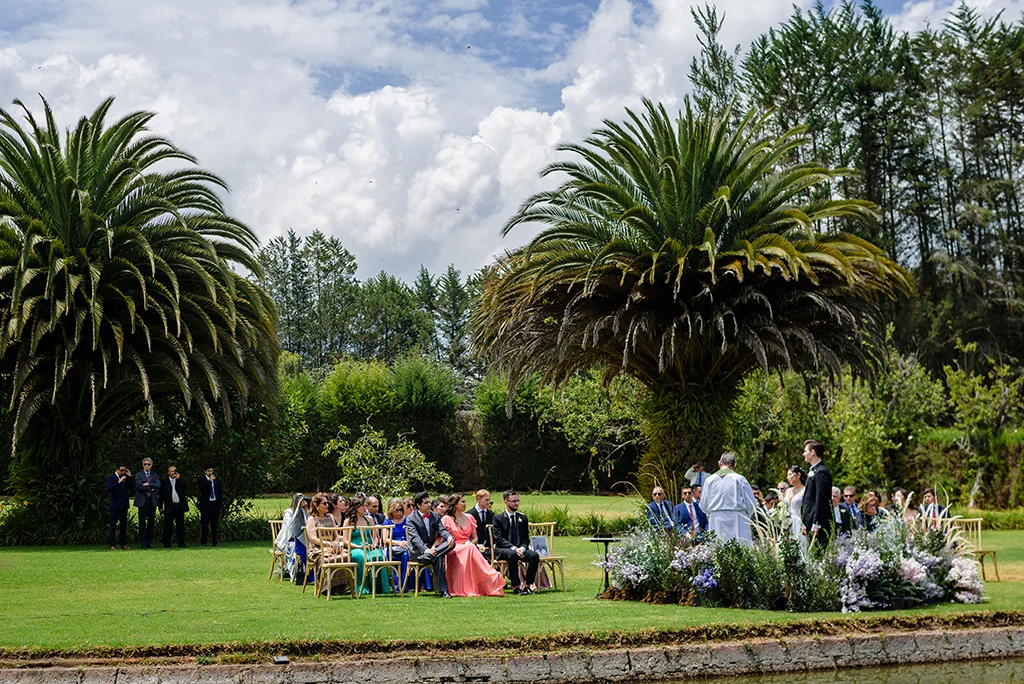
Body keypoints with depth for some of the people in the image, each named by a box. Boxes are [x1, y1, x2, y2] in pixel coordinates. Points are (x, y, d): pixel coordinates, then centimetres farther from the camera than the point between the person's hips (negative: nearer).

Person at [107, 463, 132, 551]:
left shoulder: (125, 478, 11)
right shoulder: (111, 478, -5)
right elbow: (108, 489, -20)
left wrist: (130, 476, -2)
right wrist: (119, 482, -25)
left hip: (124, 505, 5)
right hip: (115, 505, -5)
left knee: (124, 525, 7)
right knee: (113, 526, -3)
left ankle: (123, 545, 12)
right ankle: (112, 545, -1)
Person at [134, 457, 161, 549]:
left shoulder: (154, 475, 14)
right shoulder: (138, 475, 4)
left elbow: (158, 485, -2)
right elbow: (140, 486, -11)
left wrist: (148, 484, -13)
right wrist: (152, 489, -8)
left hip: (152, 500, 3)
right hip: (142, 501, -3)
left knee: (151, 522, 4)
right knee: (142, 523, -3)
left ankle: (149, 542, 9)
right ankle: (142, 542, 0)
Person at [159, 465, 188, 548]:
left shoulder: (181, 481, 11)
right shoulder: (164, 483, 8)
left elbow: (185, 488, -8)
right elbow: (161, 496, 8)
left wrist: (179, 479, -10)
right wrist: (161, 507, 3)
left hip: (180, 506, 1)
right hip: (169, 507, -1)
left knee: (180, 526, 3)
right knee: (167, 526, 0)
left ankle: (181, 543, 8)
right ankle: (167, 544, 7)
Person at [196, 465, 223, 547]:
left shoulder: (217, 479, 12)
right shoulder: (202, 479, 1)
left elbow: (221, 490, 17)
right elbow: (201, 488, -17)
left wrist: (220, 501, 8)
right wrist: (210, 481, -21)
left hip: (215, 504, 3)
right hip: (206, 504, -3)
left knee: (214, 524, 5)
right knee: (204, 524, -4)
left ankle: (215, 542, 9)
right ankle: (203, 542, -1)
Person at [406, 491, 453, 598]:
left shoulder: (435, 516, 14)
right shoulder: (411, 519, -6)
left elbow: (442, 530, 3)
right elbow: (415, 537, -19)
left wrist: (449, 537, -24)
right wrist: (426, 550, -37)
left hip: (431, 548, 6)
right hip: (417, 551, -6)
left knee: (451, 544, -24)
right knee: (438, 559, -35)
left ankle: (427, 557, -39)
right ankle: (442, 590, -35)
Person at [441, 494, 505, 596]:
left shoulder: (469, 518, 18)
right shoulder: (446, 519, 5)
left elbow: (475, 537, 19)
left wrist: (470, 543, -7)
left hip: (469, 547, 3)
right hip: (454, 550, -3)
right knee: (470, 549, -36)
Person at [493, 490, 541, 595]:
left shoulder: (523, 518, 15)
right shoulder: (498, 519, 1)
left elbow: (526, 538, 12)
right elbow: (499, 539, -9)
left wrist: (522, 548, -12)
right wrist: (514, 548, -23)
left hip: (520, 549, 4)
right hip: (502, 550, -4)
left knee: (534, 555, -26)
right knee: (512, 554, -38)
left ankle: (528, 585, -20)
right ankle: (516, 586, -30)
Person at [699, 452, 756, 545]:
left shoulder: (709, 480, 2)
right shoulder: (739, 479, -5)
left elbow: (704, 506, 9)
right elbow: (751, 503, 1)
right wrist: (746, 517, 20)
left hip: (716, 523, 2)